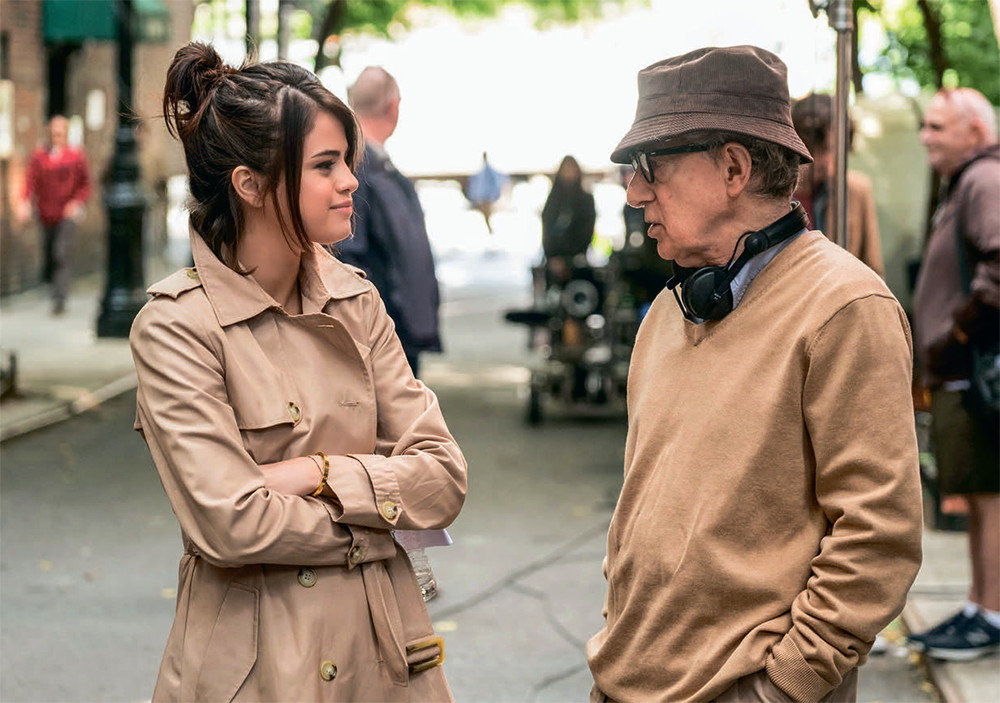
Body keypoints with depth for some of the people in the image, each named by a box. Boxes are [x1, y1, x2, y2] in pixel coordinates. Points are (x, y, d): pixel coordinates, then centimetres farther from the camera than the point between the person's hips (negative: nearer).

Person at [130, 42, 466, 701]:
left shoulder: (355, 300, 4)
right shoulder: (177, 326, -12)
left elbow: (444, 478, 0)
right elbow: (232, 526, -19)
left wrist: (320, 473, -14)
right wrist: (375, 512, -7)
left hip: (385, 647, 5)